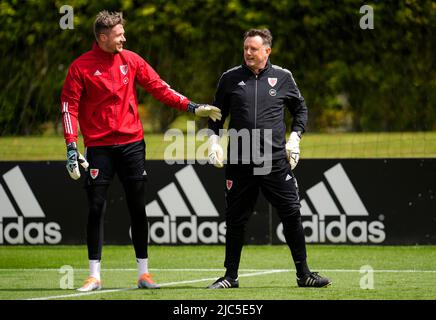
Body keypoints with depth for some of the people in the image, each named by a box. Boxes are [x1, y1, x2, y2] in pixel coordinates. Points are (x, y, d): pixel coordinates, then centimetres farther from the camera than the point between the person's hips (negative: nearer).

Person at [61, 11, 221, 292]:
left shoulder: (131, 60, 6)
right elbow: (69, 106, -6)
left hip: (132, 143, 3)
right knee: (96, 209, -4)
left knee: (138, 208, 3)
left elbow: (159, 87, 8)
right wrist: (71, 145, -16)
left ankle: (143, 273, 10)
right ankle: (94, 276, 3)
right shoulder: (81, 67, -4)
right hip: (99, 147, -3)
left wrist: (192, 107, 1)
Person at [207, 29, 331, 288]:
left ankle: (304, 274, 4)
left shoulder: (283, 77, 6)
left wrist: (295, 138, 5)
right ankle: (231, 276, 15)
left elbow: (301, 109, 18)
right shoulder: (231, 78, 7)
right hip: (240, 163, 1)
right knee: (235, 219, 4)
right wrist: (214, 140, 2)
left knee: (292, 215, -4)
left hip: (276, 161, -1)